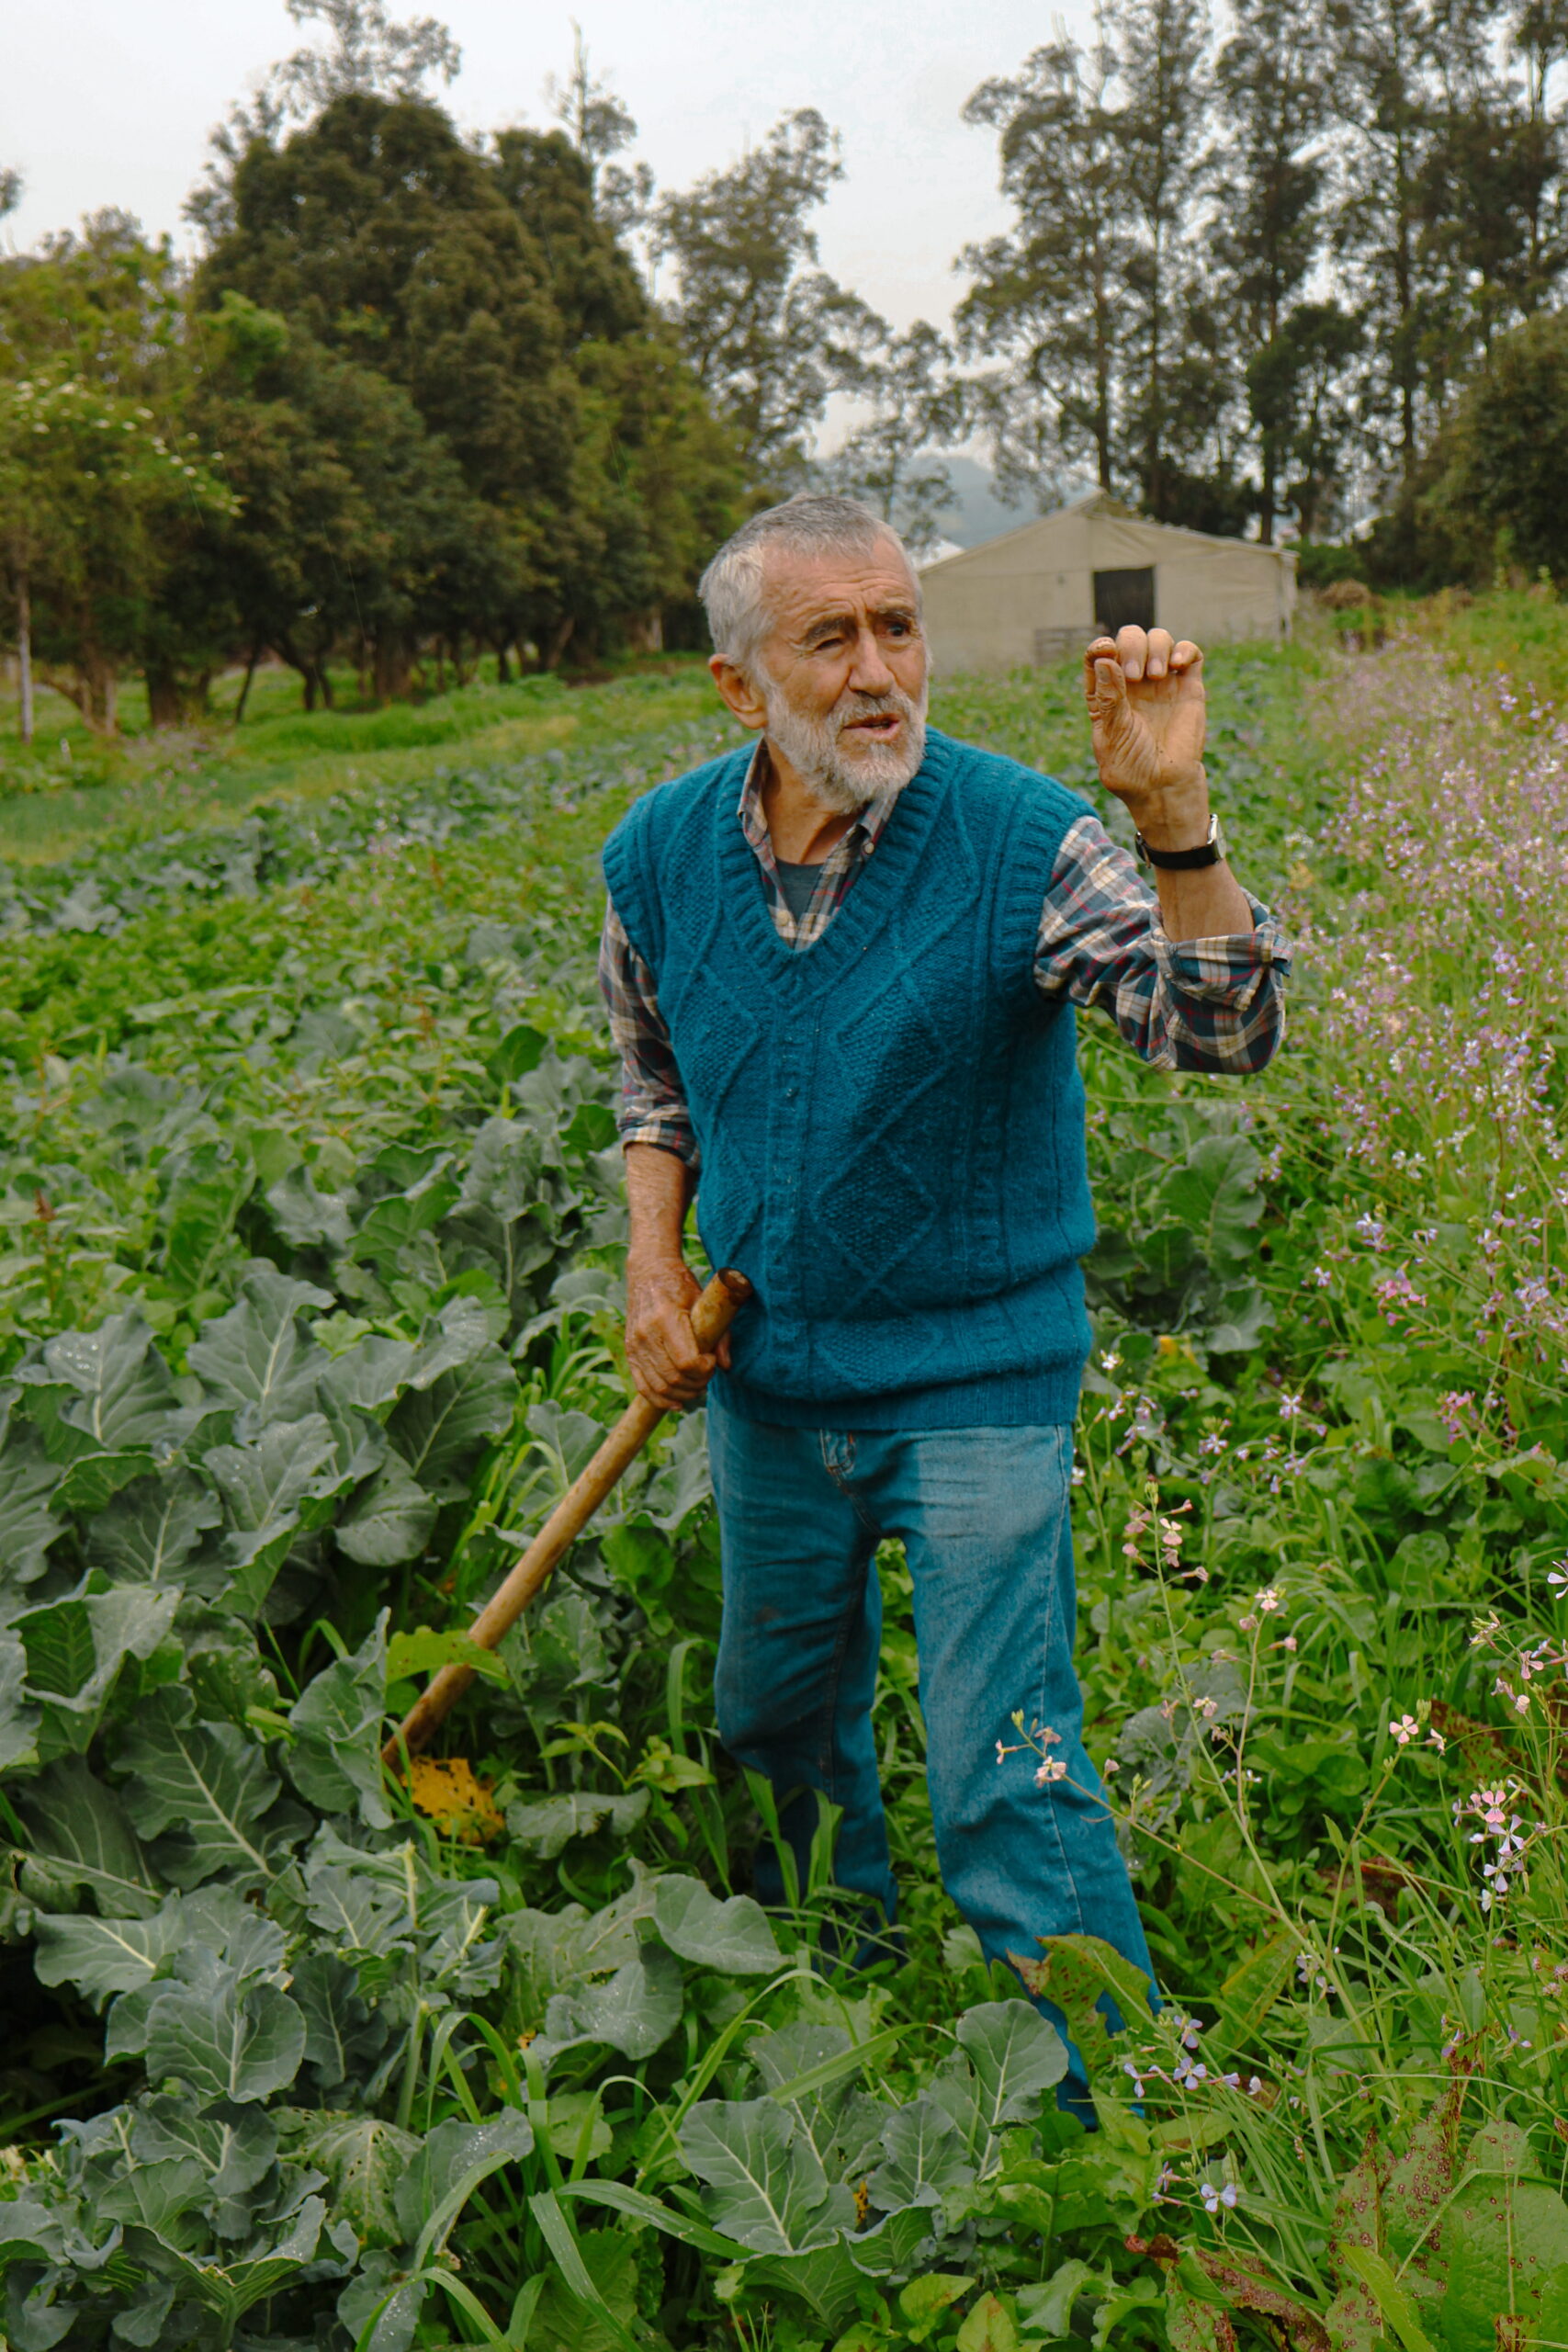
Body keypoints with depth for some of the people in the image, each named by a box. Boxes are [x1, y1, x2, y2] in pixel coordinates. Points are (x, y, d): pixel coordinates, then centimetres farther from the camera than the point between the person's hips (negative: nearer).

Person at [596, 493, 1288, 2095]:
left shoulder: (1019, 837, -18)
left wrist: (1173, 812, -39)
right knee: (780, 1721, 23)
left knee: (1005, 1781, -5)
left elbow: (1225, 1032, -26)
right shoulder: (661, 856, -5)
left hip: (976, 1379, -5)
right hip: (766, 1377, 5)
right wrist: (653, 1256, -2)